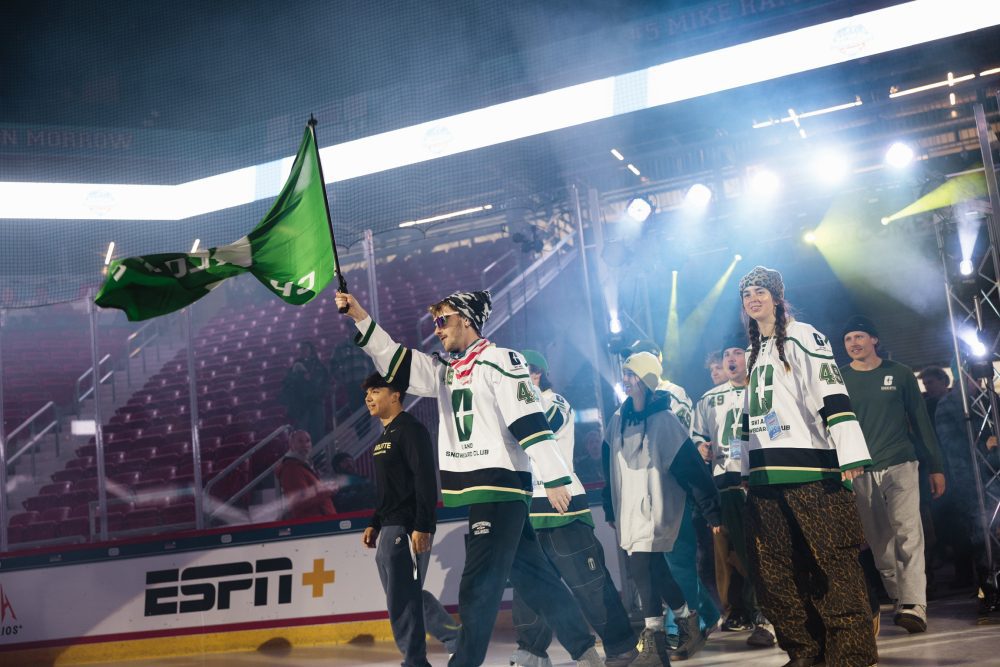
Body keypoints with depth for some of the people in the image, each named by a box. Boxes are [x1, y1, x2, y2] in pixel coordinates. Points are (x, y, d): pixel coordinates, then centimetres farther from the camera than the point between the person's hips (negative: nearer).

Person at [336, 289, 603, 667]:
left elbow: (529, 420, -13)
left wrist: (554, 477, -18)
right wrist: (360, 317, 8)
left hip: (501, 488, -8)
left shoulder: (500, 360, -7)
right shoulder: (444, 371, 17)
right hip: (476, 493, 8)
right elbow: (393, 362, 16)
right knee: (532, 576, 10)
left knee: (479, 585, -6)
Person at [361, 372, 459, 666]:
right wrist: (374, 524, 20)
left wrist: (422, 527, -24)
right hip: (390, 528, 10)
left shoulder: (411, 429, -9)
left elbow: (426, 481, -18)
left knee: (402, 598, -8)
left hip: (408, 529, -10)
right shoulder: (383, 439, 19)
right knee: (408, 595, 13)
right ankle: (458, 641, 22)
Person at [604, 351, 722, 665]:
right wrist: (611, 510, 17)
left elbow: (691, 467, -12)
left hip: (654, 507, -6)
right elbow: (612, 468, 15)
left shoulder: (664, 420, -10)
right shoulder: (618, 420, 8)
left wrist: (712, 510, -14)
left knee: (642, 566, -16)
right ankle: (688, 623, 29)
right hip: (629, 508, 7)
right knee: (653, 569, 11)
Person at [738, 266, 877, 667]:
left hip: (809, 470, -8)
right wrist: (748, 468, 23)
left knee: (833, 567, -9)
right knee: (773, 573, 6)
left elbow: (832, 394, -11)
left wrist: (850, 453, -21)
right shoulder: (754, 354, 24)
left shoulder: (802, 337, 1)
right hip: (765, 476, 8)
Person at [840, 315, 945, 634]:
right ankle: (899, 599, 14)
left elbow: (920, 420, 8)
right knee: (879, 543, 4)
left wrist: (936, 466, 5)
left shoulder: (899, 373, 6)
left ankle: (914, 605, -19)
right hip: (860, 473, 2)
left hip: (900, 466, -2)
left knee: (908, 533, -15)